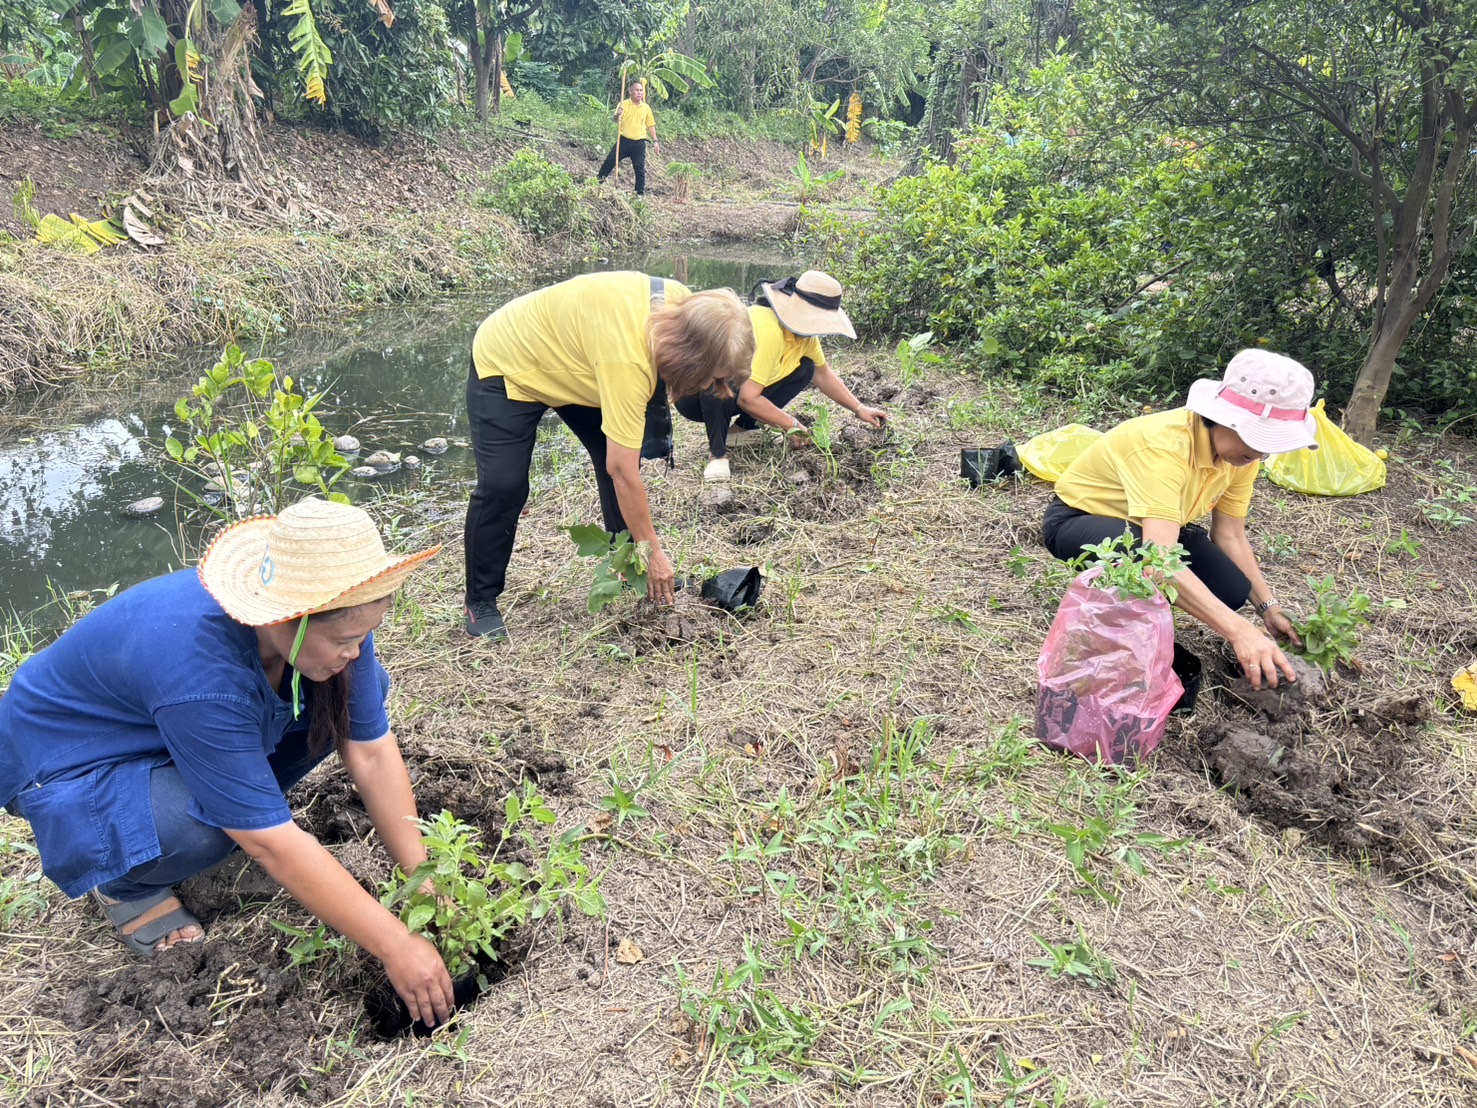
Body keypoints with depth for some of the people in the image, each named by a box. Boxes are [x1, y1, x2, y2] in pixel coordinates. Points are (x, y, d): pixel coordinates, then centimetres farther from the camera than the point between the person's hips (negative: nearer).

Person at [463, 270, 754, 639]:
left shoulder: (683, 306, -20)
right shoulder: (627, 359, -43)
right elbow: (622, 471, -38)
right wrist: (653, 552, -29)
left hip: (569, 360, 8)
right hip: (506, 366, -8)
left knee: (619, 458, -1)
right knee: (503, 486, -15)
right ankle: (480, 603, 3)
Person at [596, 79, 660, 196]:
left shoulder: (646, 107, 6)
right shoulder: (624, 104, -2)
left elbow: (650, 125, 12)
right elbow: (616, 120, -9)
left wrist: (655, 141, 7)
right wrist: (618, 115, -32)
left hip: (639, 143, 1)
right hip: (624, 141, -1)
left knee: (640, 168, 3)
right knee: (610, 161, -1)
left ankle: (641, 192, 11)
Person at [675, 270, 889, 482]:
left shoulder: (804, 329, -5)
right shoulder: (767, 331, -32)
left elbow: (823, 374, 10)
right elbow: (747, 399, -34)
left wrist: (859, 409, 4)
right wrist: (791, 425, -23)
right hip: (696, 392, -8)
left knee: (805, 368, -2)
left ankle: (741, 430, 4)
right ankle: (717, 453, -20)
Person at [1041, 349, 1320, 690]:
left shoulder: (1240, 451, -12)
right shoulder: (1165, 445, -37)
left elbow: (1231, 536, -1)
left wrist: (1268, 607, -10)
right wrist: (1240, 631, -51)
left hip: (1151, 524, 7)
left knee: (1231, 591, -13)